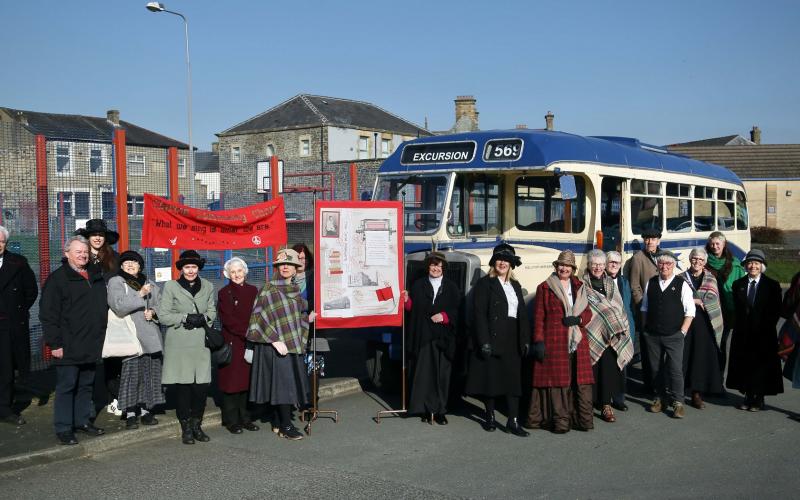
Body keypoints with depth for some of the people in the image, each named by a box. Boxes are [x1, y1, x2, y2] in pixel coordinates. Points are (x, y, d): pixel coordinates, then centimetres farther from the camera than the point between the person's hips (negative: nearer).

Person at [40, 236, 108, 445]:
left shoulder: (96, 277, 13)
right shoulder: (57, 279, -7)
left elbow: (104, 307, 23)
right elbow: (47, 314, -10)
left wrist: (101, 333, 16)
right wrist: (55, 343, -14)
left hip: (91, 345, 6)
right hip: (69, 347, -6)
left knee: (86, 385, 15)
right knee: (66, 387, 0)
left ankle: (82, 421, 26)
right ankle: (63, 428, 7)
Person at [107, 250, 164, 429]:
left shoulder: (149, 284, 18)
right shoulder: (115, 282, 3)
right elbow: (118, 307, -12)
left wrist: (153, 312, -3)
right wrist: (140, 295, -16)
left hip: (150, 336, 5)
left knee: (150, 372, 4)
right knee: (131, 373, -8)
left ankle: (146, 410, 14)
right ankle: (130, 413, 1)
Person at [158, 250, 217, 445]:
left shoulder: (207, 286, 12)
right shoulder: (171, 286, 3)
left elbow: (212, 311, 16)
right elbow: (163, 316, 0)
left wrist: (203, 318, -6)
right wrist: (185, 318, -12)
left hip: (201, 343, 2)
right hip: (179, 345, -2)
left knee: (202, 385, -2)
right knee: (182, 386, 0)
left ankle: (196, 425, 15)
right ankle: (186, 428, 13)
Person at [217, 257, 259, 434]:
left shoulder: (253, 291, 11)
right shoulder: (224, 293, -2)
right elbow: (228, 319, -10)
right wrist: (246, 333, -16)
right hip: (232, 343, -4)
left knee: (247, 381, 6)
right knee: (231, 381, -1)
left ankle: (245, 418, 15)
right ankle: (231, 421, 7)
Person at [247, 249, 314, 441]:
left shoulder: (295, 290, 12)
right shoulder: (269, 289, -9)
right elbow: (262, 317, -14)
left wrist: (307, 318, 5)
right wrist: (275, 340, -20)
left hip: (293, 343, 7)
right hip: (276, 345, -7)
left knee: (292, 382, 8)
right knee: (283, 381, -7)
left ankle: (283, 422, 17)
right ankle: (286, 426, 0)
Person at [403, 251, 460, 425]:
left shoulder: (451, 287, 9)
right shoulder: (418, 285, 10)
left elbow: (457, 311, 5)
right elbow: (412, 309, 6)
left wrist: (444, 316, -11)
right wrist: (407, 300, -13)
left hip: (443, 338, 0)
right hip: (423, 337, 0)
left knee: (442, 375, 1)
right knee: (423, 374, -2)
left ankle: (440, 411, 8)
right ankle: (426, 410, 5)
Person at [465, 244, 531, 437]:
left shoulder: (515, 285, 16)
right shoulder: (484, 284, -2)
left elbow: (522, 314, 15)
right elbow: (479, 314, -9)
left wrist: (525, 340, 7)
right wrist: (484, 342, -17)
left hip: (512, 340, 5)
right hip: (492, 339, -5)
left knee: (513, 379, 1)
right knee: (490, 378, 2)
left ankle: (513, 421, 2)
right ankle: (490, 417, 15)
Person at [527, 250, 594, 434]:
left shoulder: (579, 288, 17)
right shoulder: (544, 288, 4)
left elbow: (588, 312, 19)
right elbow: (538, 317, 1)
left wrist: (578, 319, -4)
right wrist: (539, 341, -7)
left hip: (577, 343, 4)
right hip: (554, 342, -4)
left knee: (580, 381, 0)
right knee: (557, 380, -4)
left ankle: (583, 419, 7)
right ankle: (560, 421, 1)